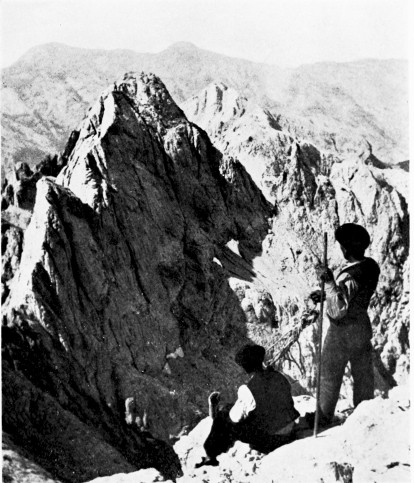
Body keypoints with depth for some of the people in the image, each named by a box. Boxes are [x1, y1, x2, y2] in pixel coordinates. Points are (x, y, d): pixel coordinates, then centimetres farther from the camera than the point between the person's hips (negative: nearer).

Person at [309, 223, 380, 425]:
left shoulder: (350, 277, -31)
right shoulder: (370, 267, -5)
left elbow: (338, 310, -35)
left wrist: (330, 282, -38)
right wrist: (324, 294, 5)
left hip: (342, 333, -8)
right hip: (363, 327, 8)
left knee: (329, 375, 10)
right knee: (363, 374, 19)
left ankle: (323, 418, 24)